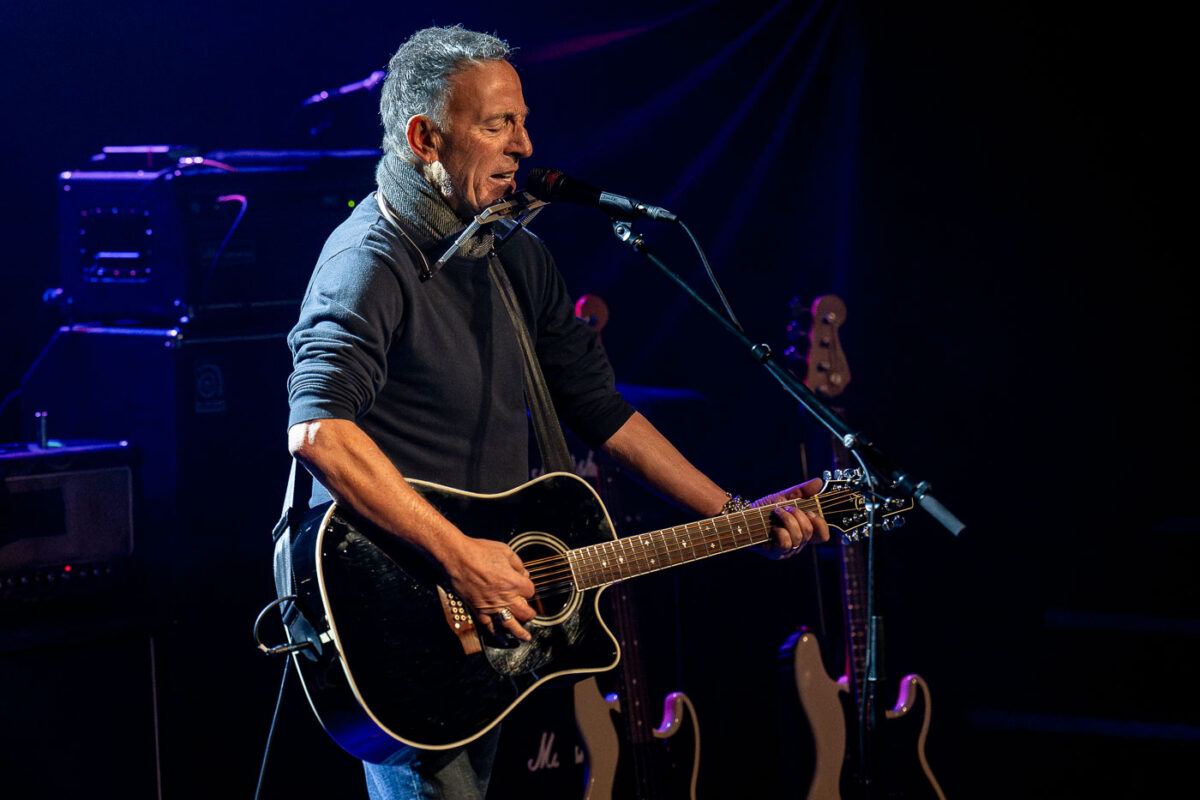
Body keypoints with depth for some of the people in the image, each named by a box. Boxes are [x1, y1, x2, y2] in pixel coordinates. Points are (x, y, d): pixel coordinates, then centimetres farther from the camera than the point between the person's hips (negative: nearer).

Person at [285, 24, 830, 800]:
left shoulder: (518, 256, 11)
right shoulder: (373, 261, -16)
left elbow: (600, 407, 18)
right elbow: (318, 430, -32)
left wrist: (736, 516, 12)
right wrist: (458, 555, -33)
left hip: (495, 596, 8)